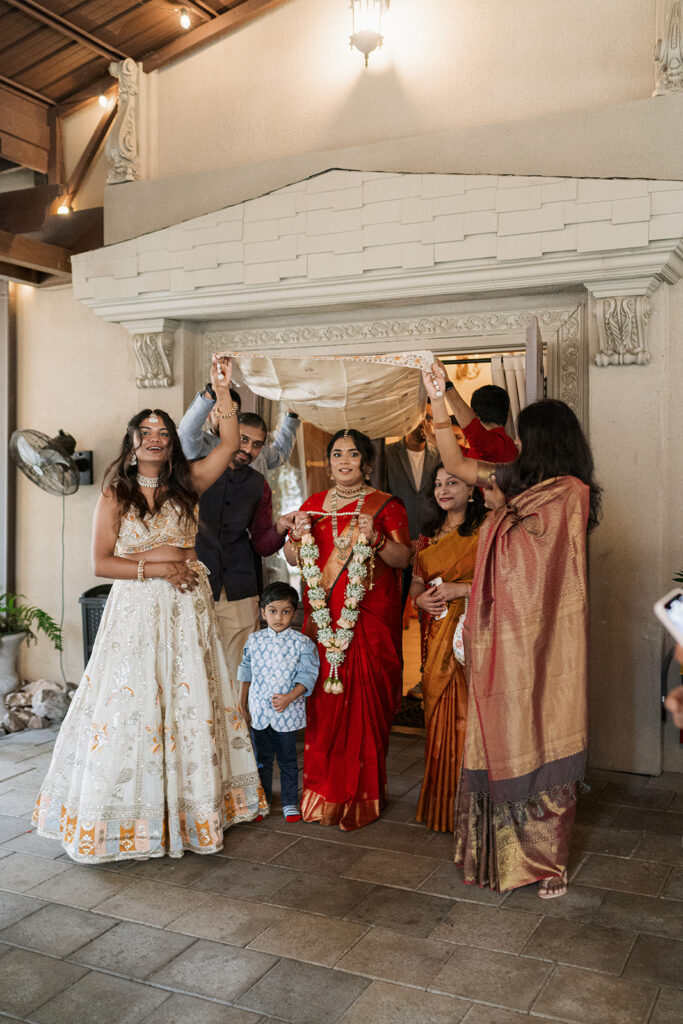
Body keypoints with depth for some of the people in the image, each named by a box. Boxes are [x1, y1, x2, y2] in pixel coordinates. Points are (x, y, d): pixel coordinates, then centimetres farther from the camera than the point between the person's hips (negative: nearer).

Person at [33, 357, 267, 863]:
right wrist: (155, 565, -12)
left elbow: (230, 443, -1)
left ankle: (193, 804, 20)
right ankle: (131, 813, 13)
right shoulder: (115, 494, 0)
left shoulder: (186, 484, 7)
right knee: (133, 704, -1)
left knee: (190, 703, 7)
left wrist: (222, 390, -5)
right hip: (136, 611, -2)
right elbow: (101, 562, -4)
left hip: (187, 609, 3)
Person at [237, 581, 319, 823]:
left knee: (287, 760, 8)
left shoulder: (302, 643, -7)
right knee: (262, 759, 14)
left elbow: (307, 676, -9)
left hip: (287, 712, -3)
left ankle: (290, 803, 22)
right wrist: (243, 703, 13)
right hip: (259, 710, 3)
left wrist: (289, 697, -22)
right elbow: (246, 672, 11)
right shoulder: (254, 640, 2)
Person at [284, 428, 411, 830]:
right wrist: (299, 534, -5)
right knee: (322, 700, 2)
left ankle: (362, 795, 9)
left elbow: (403, 559, -4)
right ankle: (323, 790, 14)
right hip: (322, 618, 3)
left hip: (369, 620, -3)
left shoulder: (386, 506, 3)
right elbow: (293, 558, 15)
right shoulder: (314, 504, 15)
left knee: (364, 701, -4)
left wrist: (375, 538, -21)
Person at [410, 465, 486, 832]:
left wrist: (461, 588, -16)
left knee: (467, 712, -7)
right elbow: (416, 583, 21)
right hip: (436, 637, 6)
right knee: (438, 714, 8)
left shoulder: (484, 532, -4)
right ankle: (438, 803, 19)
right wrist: (421, 598, 1)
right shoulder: (428, 534, 16)